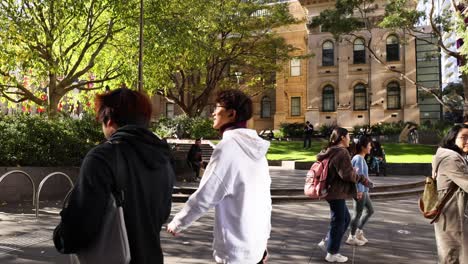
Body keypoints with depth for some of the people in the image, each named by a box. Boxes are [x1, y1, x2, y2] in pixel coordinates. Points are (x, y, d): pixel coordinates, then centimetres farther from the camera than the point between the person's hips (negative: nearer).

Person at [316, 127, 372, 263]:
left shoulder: (331, 151, 12)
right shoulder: (341, 152, -19)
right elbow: (347, 174, -24)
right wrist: (363, 179, -10)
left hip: (333, 190, 10)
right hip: (337, 192, -10)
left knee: (345, 218, 21)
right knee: (338, 222, 2)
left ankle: (326, 242, 25)